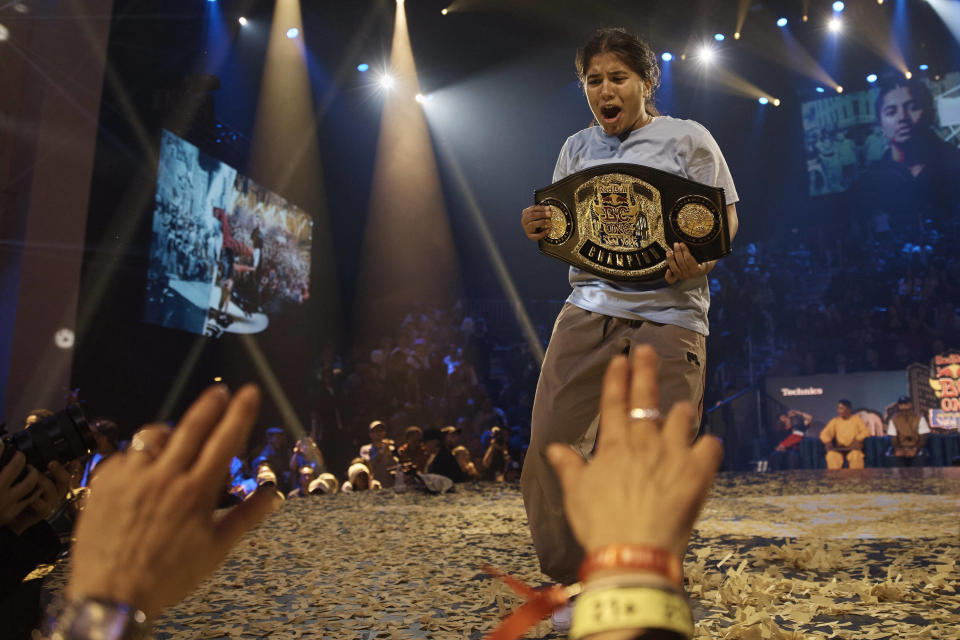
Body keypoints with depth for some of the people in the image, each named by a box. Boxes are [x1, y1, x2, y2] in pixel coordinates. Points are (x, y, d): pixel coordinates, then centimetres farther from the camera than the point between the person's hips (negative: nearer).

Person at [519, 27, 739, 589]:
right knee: (549, 447, -4)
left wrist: (699, 262, -17)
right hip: (589, 308, 4)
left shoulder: (688, 138, 5)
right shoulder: (577, 148, 17)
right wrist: (539, 229, -2)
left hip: (668, 316, -3)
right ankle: (574, 578, 16)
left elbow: (726, 219, 5)